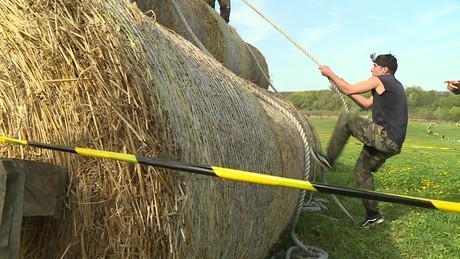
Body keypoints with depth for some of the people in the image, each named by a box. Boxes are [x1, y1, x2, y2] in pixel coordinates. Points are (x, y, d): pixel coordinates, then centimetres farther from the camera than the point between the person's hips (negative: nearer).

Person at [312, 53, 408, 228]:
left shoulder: (379, 81, -6)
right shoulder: (394, 85, 23)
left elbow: (349, 90, -7)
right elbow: (367, 104, 27)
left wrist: (330, 74, 4)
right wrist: (341, 86, 24)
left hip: (386, 138, -10)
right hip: (392, 142, 10)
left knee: (346, 119, -9)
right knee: (361, 170, 17)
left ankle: (329, 159, -4)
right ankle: (373, 214, 22)